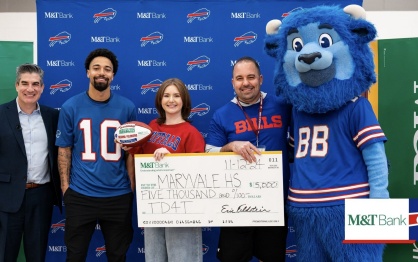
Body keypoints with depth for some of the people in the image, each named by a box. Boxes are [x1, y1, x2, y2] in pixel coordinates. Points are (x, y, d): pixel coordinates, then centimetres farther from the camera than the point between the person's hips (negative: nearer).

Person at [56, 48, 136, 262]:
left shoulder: (127, 107, -1)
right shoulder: (70, 107, -2)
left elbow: (131, 152, 3)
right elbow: (64, 150, 1)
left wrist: (132, 186, -1)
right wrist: (65, 187, -4)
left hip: (119, 196, 1)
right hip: (80, 195, -1)